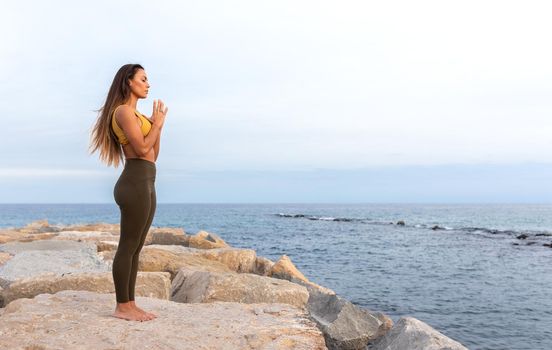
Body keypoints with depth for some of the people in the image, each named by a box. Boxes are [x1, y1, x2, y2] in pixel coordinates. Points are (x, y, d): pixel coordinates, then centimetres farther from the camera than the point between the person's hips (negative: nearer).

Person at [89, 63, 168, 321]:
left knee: (135, 248, 10)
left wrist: (157, 125, 11)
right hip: (135, 182, -10)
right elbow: (142, 148, -16)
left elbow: (153, 155, 19)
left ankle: (130, 303, 16)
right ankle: (122, 307, 2)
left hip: (146, 184, 10)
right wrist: (157, 124, -3)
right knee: (128, 247, -5)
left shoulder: (136, 114, 23)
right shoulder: (124, 111, -6)